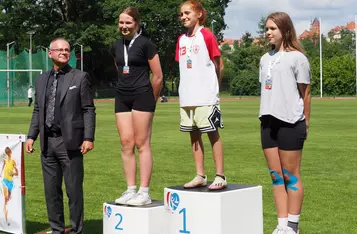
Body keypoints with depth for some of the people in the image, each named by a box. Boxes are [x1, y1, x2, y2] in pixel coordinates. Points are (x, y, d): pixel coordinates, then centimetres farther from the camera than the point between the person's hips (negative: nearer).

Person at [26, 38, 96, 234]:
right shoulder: (42, 80, 14)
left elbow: (88, 110, -3)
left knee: (74, 189, -1)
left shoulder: (80, 77, 0)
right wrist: (31, 136, 9)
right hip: (47, 142, 5)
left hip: (70, 142, -5)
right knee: (51, 190, 9)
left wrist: (88, 138, -10)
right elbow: (37, 111, 17)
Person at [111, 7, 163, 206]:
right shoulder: (117, 47, 12)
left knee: (142, 144, -5)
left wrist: (151, 100, 5)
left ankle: (144, 193, -1)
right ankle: (131, 190, 11)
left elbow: (158, 77, -4)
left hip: (142, 96, -6)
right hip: (122, 98, 6)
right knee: (126, 143, 5)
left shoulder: (145, 44, -6)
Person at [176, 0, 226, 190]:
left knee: (212, 133, -2)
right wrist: (189, 86, 7)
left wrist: (212, 87, 5)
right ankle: (200, 176, 16)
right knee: (194, 135, 9)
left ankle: (220, 176, 3)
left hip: (206, 95, -6)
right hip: (187, 96, 6)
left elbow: (218, 65, -2)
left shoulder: (207, 36, -6)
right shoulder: (181, 39, 12)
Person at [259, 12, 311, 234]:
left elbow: (305, 93, -3)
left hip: (290, 122, -7)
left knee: (290, 176, -1)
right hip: (268, 121, 7)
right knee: (276, 175, 8)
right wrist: (266, 114, 10)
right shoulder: (265, 58, 16)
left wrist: (305, 123, -3)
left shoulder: (297, 57, -3)